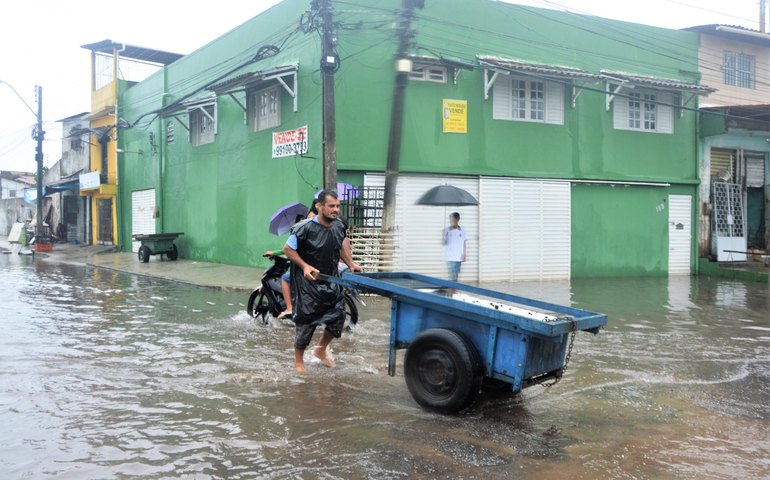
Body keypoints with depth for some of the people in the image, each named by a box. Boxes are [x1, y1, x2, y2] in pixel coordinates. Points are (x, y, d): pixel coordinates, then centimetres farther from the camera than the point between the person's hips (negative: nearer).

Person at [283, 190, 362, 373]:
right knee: (305, 320, 1)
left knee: (337, 317, 6)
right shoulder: (305, 228, -19)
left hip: (331, 281, 6)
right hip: (308, 282, -6)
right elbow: (288, 249, -10)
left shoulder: (339, 226, 0)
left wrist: (351, 264, 8)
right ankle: (298, 360, 21)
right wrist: (305, 266, -21)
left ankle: (321, 349, 34)